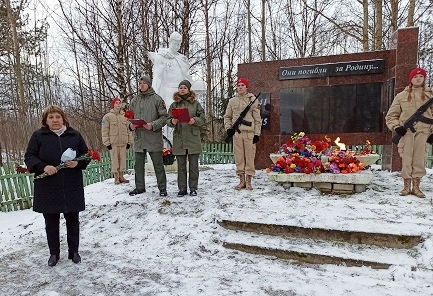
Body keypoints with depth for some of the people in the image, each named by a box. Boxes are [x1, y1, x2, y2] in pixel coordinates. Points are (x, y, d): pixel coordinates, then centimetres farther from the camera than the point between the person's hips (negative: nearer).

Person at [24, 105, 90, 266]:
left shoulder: (74, 135, 3)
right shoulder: (38, 135, 0)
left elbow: (86, 155, 8)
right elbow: (29, 157, 0)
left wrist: (77, 163, -13)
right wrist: (43, 167, -18)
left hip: (72, 186, 1)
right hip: (47, 188, 0)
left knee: (72, 220, 11)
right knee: (51, 222, 11)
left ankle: (73, 251, 27)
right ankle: (54, 253, 29)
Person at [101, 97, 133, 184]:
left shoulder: (125, 116, 11)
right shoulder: (107, 116, 0)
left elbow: (129, 130, 12)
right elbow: (104, 131, -2)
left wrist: (129, 141, 7)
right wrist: (107, 143, -8)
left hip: (123, 142, 3)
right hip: (113, 142, -3)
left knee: (123, 159, 6)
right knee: (115, 159, 0)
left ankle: (121, 176, 16)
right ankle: (116, 178, 9)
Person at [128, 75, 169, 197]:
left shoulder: (157, 99, -2)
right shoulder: (134, 101, 12)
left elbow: (164, 117, -5)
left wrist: (153, 125, -18)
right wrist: (131, 125, -4)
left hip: (154, 138, -5)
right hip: (138, 138, 5)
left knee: (158, 165, 3)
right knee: (138, 165, 13)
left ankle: (162, 188, 14)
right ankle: (140, 187, 26)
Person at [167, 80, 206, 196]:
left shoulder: (195, 103, 6)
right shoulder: (174, 104, 10)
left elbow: (203, 119, 3)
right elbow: (168, 120, 8)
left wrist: (195, 120, -16)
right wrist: (172, 121, -15)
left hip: (193, 139, -1)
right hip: (179, 139, 2)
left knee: (193, 165, 4)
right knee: (181, 166, 7)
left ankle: (193, 188, 15)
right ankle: (182, 189, 16)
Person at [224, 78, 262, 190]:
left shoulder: (253, 100, 5)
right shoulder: (232, 101, 13)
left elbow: (257, 118, 3)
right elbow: (227, 116, 18)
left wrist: (257, 133, -3)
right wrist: (228, 128, 2)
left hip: (249, 132, -2)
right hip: (236, 132, 3)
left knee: (249, 156, -2)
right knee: (239, 156, 4)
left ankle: (248, 181, 7)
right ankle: (242, 180, 14)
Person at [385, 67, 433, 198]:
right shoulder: (402, 96, 9)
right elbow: (391, 115, 11)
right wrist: (396, 127, -4)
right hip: (406, 132, 0)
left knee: (420, 159, 1)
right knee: (406, 159, -1)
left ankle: (416, 187, 11)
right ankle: (407, 187, 9)